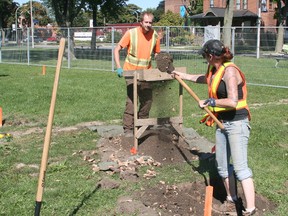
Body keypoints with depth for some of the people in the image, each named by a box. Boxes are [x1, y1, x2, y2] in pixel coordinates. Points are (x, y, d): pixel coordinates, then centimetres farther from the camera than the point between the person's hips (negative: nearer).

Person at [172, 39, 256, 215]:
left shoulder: (230, 71, -17)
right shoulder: (215, 71, 10)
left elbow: (232, 101, -26)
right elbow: (204, 78, 35)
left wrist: (210, 102, -14)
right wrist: (183, 76, 45)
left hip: (237, 123, -9)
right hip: (222, 123, 9)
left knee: (240, 167, -13)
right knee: (222, 165, 13)